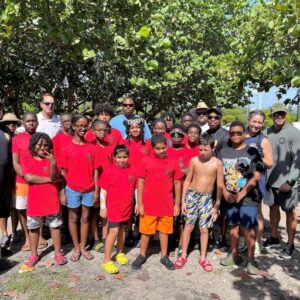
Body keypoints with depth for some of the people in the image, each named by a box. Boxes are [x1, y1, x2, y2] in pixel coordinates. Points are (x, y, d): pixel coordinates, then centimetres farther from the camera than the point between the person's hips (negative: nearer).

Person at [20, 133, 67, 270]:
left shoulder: (51, 159, -1)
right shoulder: (28, 161, 0)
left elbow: (54, 177, -16)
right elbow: (28, 178, -16)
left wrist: (53, 164, -34)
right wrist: (48, 179, -14)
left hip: (51, 201, 0)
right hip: (34, 202, 1)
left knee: (55, 226, 9)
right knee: (33, 228, 12)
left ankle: (58, 253, 21)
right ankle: (33, 255, 27)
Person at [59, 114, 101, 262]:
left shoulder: (92, 148, -1)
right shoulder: (67, 149, -4)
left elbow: (95, 170, 1)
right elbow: (63, 172, -2)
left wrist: (96, 190, -1)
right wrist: (62, 192, -4)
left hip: (89, 189, 1)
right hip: (72, 189, -1)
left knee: (85, 218, 12)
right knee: (73, 218, 11)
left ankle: (83, 247, 25)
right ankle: (76, 248, 25)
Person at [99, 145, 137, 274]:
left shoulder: (133, 170, -2)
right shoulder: (109, 172, -12)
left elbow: (136, 188, 7)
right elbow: (103, 190, -8)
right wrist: (103, 207, -9)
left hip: (127, 207, 4)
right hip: (113, 207, -4)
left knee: (123, 229, 17)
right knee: (114, 231, -6)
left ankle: (119, 253, 35)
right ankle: (106, 260, 3)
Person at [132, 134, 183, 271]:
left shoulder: (173, 162, -2)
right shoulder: (146, 161, -6)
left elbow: (177, 183, 5)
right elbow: (140, 183, -3)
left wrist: (177, 203, 5)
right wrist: (139, 203, -5)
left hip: (167, 204, 1)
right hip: (148, 204, -1)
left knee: (164, 230, 15)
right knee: (146, 231, 12)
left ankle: (164, 256, 30)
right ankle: (142, 255, 29)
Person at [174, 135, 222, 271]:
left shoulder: (217, 163, -9)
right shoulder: (194, 160, -7)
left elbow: (220, 186, -4)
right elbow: (187, 181, 0)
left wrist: (216, 206, -5)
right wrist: (183, 200, -2)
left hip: (207, 197, 0)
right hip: (192, 195, 1)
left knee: (204, 229, 7)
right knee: (188, 226, 7)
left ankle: (203, 258, 23)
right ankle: (183, 256, 21)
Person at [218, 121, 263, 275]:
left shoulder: (252, 151, -4)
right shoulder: (223, 152, 7)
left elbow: (256, 176, -9)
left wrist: (242, 194, -15)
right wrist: (225, 193, -4)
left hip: (248, 197, -4)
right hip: (229, 197, 4)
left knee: (248, 228, -5)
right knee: (232, 226, 14)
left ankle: (250, 259, 9)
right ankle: (234, 255, 29)